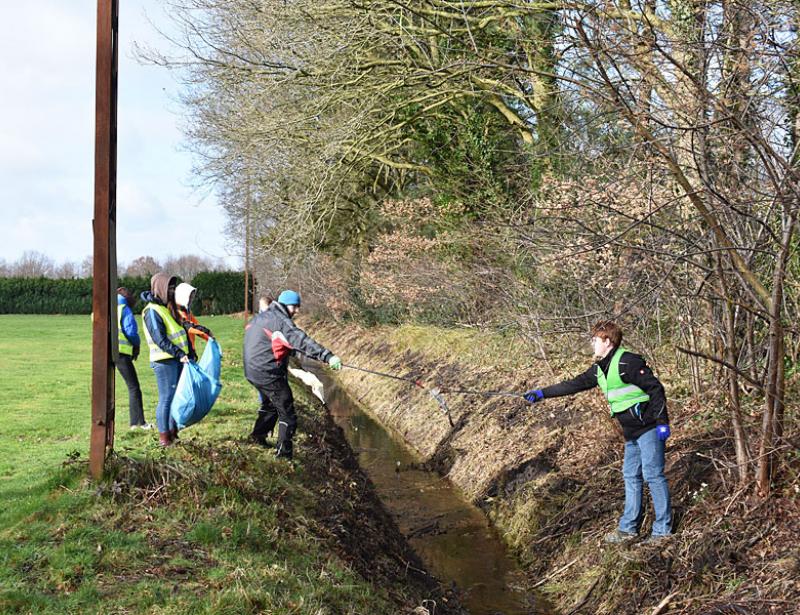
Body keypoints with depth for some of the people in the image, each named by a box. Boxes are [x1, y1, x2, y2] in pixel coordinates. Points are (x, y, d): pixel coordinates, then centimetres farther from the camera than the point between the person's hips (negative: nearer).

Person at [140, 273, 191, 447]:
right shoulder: (152, 310, -11)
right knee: (166, 398, -4)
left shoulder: (169, 307, 16)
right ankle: (163, 436, 3)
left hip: (178, 359, 8)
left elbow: (181, 331, 19)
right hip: (164, 361, -8)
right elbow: (160, 340, -17)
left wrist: (189, 353, 14)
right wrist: (179, 354, -21)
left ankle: (173, 432, 20)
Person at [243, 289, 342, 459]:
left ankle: (258, 435, 48)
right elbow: (301, 341, -31)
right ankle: (284, 454, -3)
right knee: (287, 413, -3)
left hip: (252, 371, 10)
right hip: (269, 374, -10)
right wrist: (327, 356, -40)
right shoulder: (281, 321, -17)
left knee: (269, 404, 32)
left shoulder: (260, 318, 12)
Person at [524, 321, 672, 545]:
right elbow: (574, 385, 15)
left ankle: (663, 529, 2)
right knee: (631, 476, 12)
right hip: (632, 431, 9)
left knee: (653, 474, -6)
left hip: (648, 427, -9)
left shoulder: (628, 362, -17)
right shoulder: (599, 369, 11)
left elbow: (655, 388, -18)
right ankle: (628, 527, 20)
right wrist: (541, 394, 14)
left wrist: (662, 422, -20)